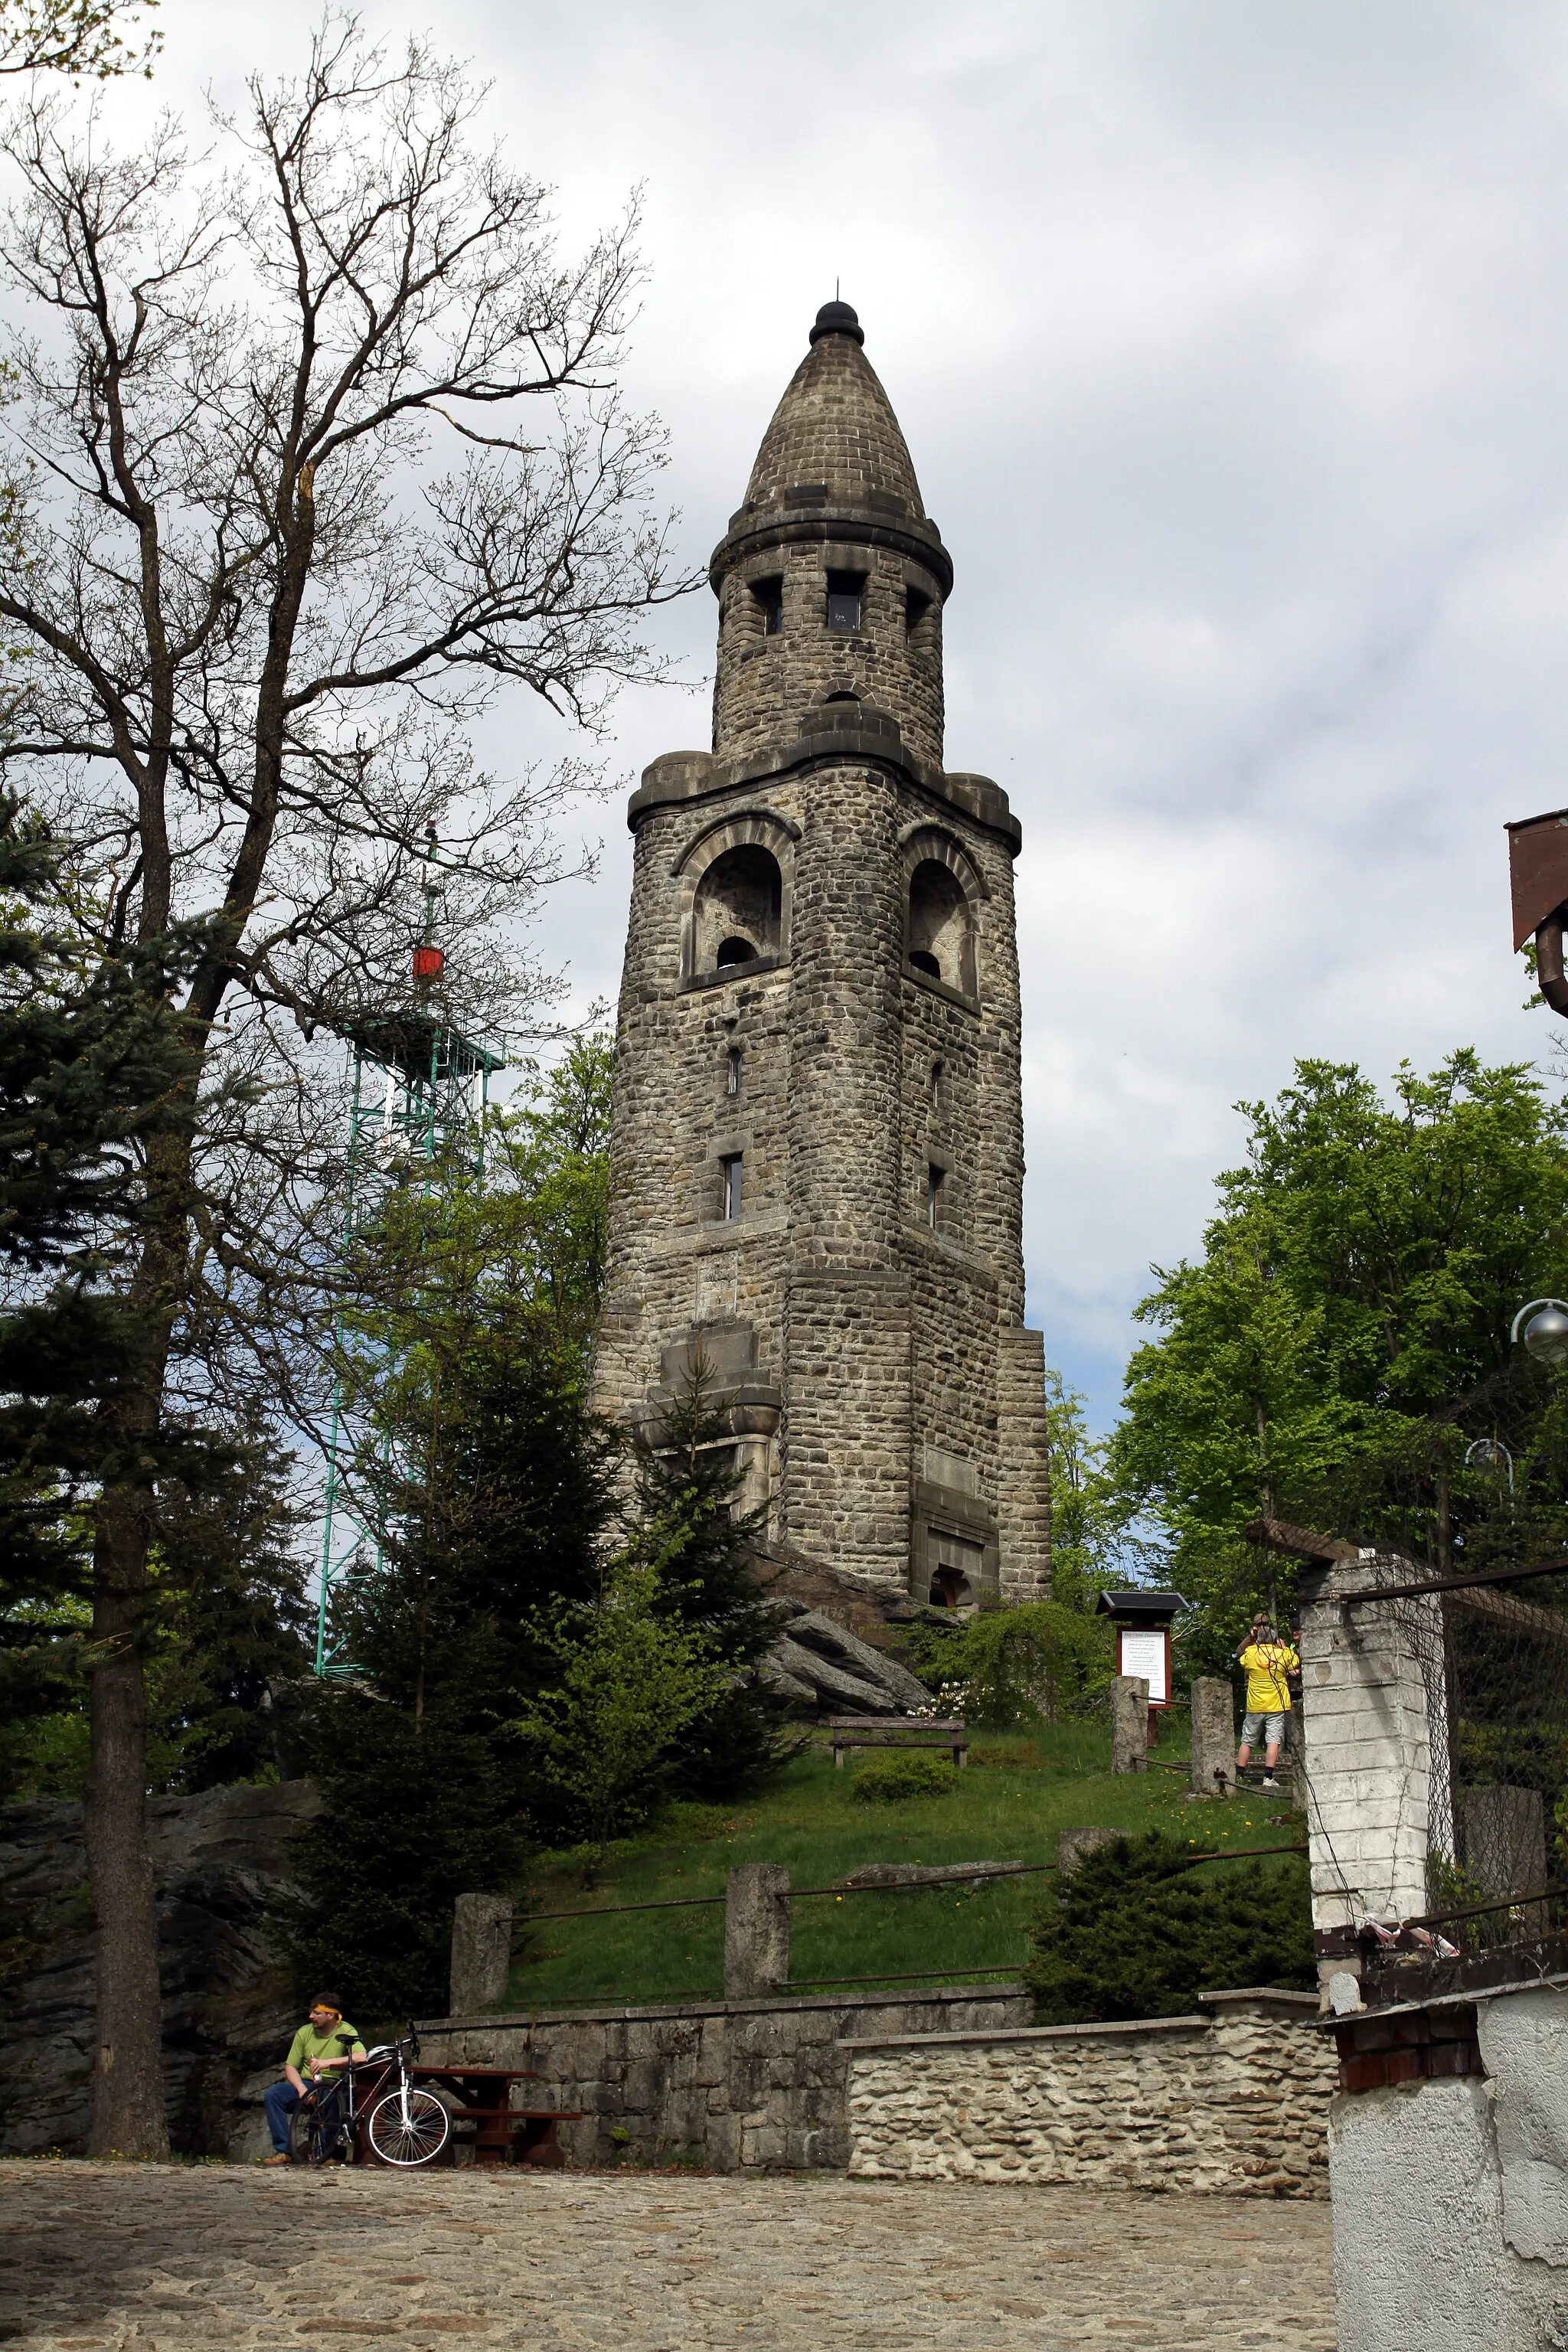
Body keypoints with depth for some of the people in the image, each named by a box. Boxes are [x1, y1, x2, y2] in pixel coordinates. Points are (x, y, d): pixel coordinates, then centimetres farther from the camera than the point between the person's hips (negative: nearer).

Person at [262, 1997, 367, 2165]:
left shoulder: (345, 2031, -6)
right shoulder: (304, 2032, 5)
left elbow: (361, 2057, -23)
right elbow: (290, 2067, 4)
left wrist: (328, 2062, -32)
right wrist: (302, 2089, -16)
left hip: (333, 2088, -4)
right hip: (307, 2084, 4)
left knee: (337, 2099, -38)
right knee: (273, 2093, -21)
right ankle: (283, 2150, -17)